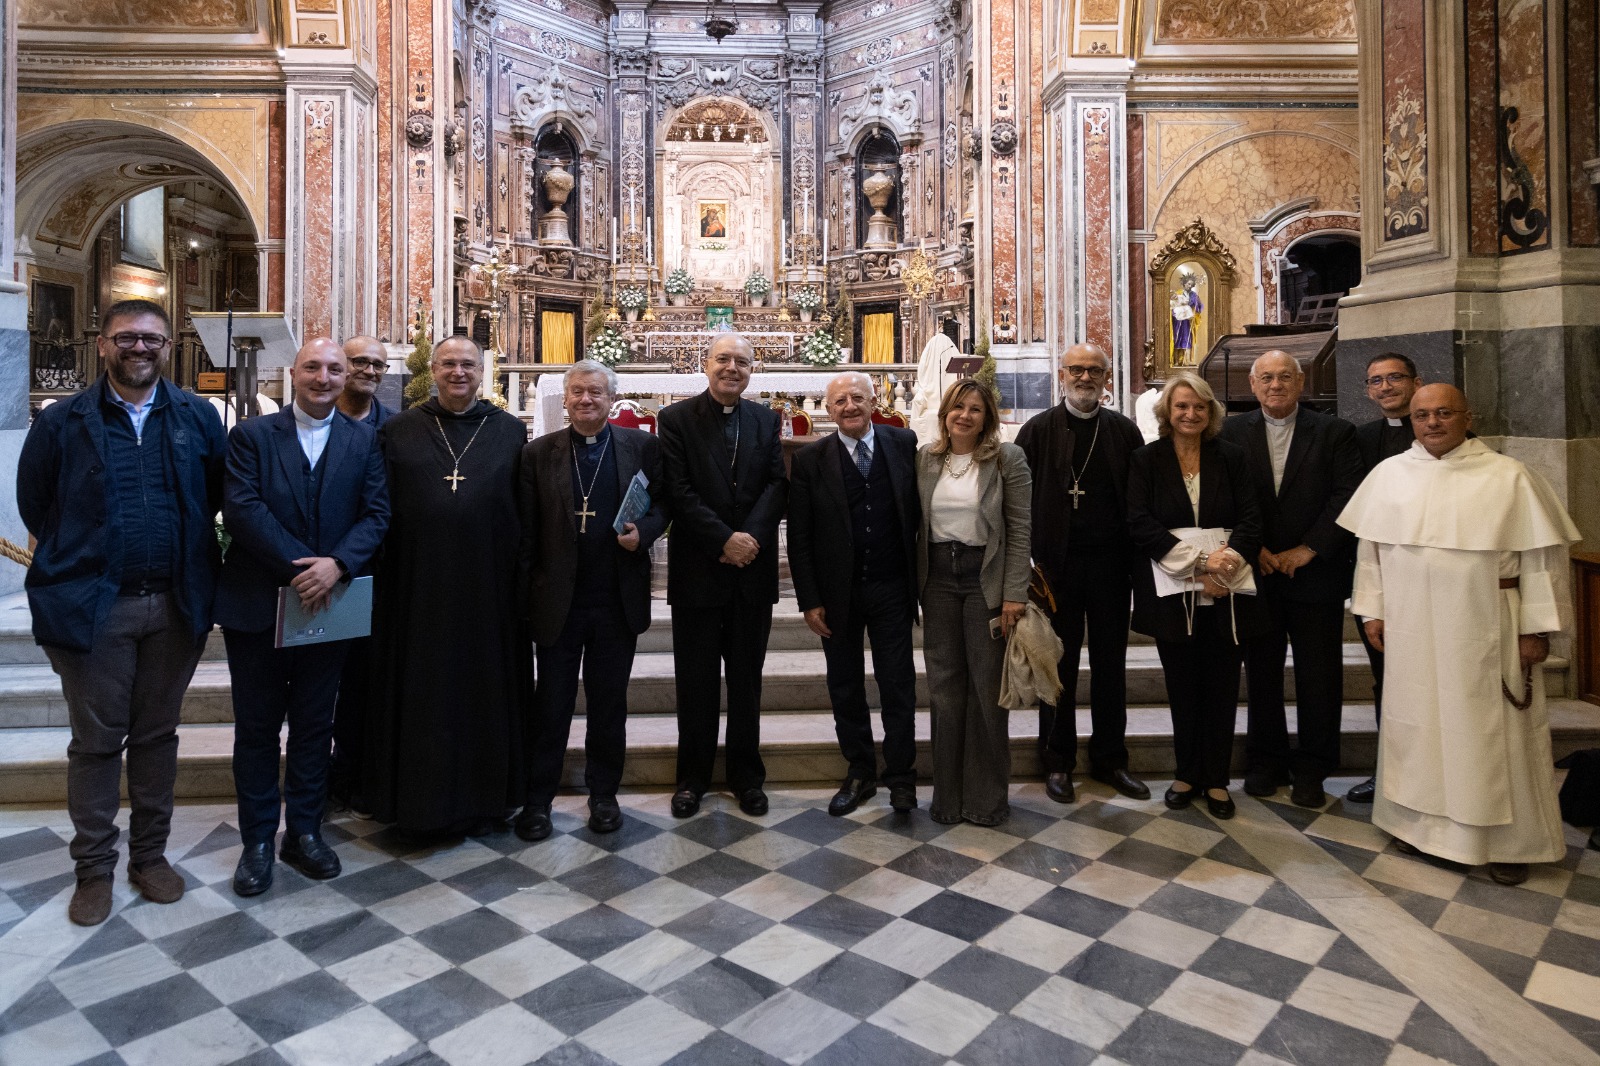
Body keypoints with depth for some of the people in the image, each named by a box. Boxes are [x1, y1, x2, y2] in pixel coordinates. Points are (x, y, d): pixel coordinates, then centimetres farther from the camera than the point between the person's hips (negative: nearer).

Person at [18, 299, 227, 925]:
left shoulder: (198, 419, 3)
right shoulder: (61, 423, 0)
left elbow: (215, 497, 8)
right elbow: (34, 506, 7)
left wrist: (187, 562, 8)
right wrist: (78, 560, 9)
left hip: (174, 606, 1)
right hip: (92, 607, -1)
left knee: (157, 736, 13)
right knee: (96, 742, 8)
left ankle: (150, 854, 27)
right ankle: (94, 868, 23)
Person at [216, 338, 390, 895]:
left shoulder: (363, 441, 5)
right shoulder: (251, 434, 0)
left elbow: (376, 514, -4)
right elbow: (241, 507, -11)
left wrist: (337, 565, -20)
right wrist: (300, 567, -20)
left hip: (329, 605, 1)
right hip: (258, 605, -1)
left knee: (314, 726, 12)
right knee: (257, 728, 10)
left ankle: (304, 830, 27)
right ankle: (257, 840, 24)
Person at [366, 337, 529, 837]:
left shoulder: (511, 432, 6)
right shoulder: (398, 431, 7)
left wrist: (525, 574, -3)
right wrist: (378, 571, 0)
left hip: (488, 587, 0)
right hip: (417, 585, 1)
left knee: (485, 687, 8)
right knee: (420, 690, 8)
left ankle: (484, 797, 24)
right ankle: (418, 799, 24)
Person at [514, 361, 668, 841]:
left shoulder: (642, 446, 2)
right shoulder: (539, 453, 1)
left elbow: (662, 504, 7)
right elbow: (526, 530, 1)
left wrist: (643, 532, -15)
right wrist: (524, 595, -2)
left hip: (618, 600, 1)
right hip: (557, 601, 0)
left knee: (609, 703, 13)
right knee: (550, 706, 9)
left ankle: (603, 793, 30)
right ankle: (538, 799, 25)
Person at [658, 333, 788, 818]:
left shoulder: (766, 420, 9)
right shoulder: (676, 419, -1)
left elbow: (777, 484, 0)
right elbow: (678, 491, -9)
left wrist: (752, 536, -15)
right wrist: (724, 540, -16)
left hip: (752, 568, 3)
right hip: (697, 570, -2)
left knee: (747, 680, 12)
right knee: (696, 683, 8)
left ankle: (747, 776, 26)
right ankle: (692, 778, 24)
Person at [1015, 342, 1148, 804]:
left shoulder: (1125, 431, 7)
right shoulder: (1037, 430, 0)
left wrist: (1137, 561, -3)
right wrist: (1030, 562, -10)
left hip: (1111, 564, 3)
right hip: (1057, 565, -2)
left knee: (1111, 665, 12)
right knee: (1060, 666, 7)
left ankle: (1109, 758, 26)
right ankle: (1058, 762, 21)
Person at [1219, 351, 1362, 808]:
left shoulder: (1335, 432, 1)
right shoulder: (1232, 432, 3)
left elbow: (1348, 496, -7)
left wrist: (1307, 550, -14)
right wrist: (1253, 550, -10)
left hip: (1316, 575, -1)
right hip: (1257, 574, 1)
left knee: (1318, 678, 6)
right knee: (1261, 674, 10)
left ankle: (1311, 770, 21)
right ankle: (1266, 762, 25)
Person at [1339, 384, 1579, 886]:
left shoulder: (1508, 477, -4)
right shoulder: (1389, 474, 4)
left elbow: (1541, 555, -4)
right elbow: (1371, 548, 8)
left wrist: (1536, 628, -7)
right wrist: (1372, 610, 5)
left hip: (1485, 629, -2)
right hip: (1411, 629, 2)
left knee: (1491, 729, 7)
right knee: (1417, 722, 10)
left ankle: (1508, 839, 22)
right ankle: (1423, 820, 25)